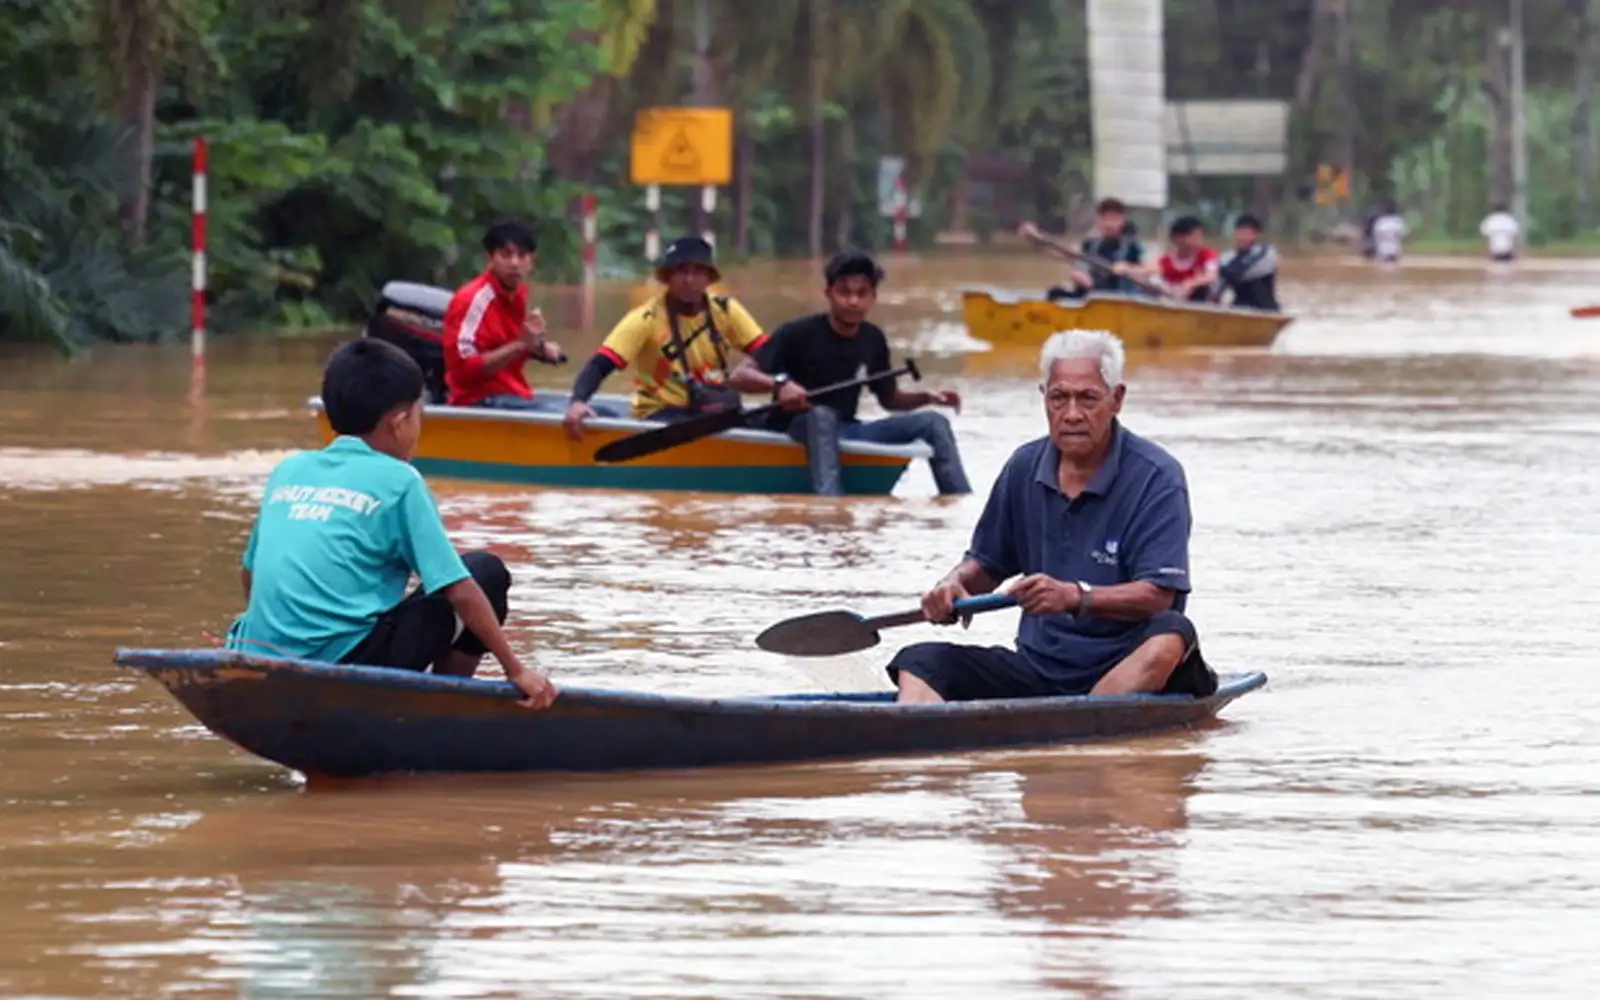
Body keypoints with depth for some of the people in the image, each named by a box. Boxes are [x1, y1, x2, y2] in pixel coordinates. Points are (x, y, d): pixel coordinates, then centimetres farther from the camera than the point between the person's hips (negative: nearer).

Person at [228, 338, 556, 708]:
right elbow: (459, 591, -3)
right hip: (347, 665, -7)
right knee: (486, 572, 8)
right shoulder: (397, 481, -1)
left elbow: (250, 573, 23)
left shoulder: (287, 471, 16)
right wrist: (517, 671, 3)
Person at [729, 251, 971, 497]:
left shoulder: (873, 340, 3)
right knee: (822, 415, -41)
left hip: (845, 431, 6)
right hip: (796, 431, -6)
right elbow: (742, 375, -18)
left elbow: (888, 398, 16)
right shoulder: (798, 334, -13)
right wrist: (779, 383, -38)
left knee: (933, 422, -7)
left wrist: (926, 396, -3)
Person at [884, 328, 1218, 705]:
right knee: (919, 662, -14)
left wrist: (1075, 597, -31)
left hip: (1129, 670, -5)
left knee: (1170, 637, -36)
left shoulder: (1156, 477, -7)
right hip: (1038, 668, 5)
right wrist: (954, 584, -2)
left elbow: (1158, 595, -17)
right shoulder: (1024, 468, 9)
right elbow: (988, 563, 20)